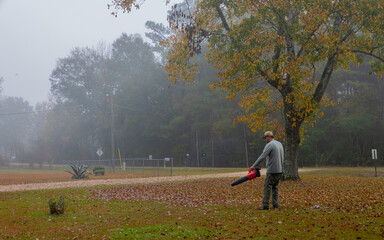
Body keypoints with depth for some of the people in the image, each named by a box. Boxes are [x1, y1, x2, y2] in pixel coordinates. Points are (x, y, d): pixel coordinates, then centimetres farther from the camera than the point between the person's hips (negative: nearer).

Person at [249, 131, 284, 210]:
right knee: (275, 187, 12)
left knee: (267, 187, -3)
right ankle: (276, 205, 10)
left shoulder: (269, 145, -12)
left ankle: (265, 206, -3)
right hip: (280, 170, 8)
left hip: (272, 171, -8)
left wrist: (254, 166, -15)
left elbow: (262, 157, -18)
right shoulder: (279, 144, 15)